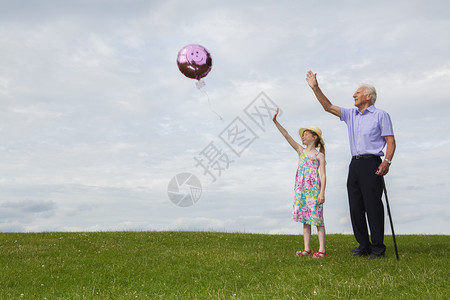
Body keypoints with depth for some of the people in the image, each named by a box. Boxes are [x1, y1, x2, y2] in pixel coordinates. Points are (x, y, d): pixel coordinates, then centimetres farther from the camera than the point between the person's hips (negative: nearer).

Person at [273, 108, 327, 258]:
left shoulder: (319, 155, 1)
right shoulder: (301, 151, 13)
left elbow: (323, 175, -5)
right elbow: (287, 136, 6)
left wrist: (322, 192, -14)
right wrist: (276, 122, -1)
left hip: (314, 189, -5)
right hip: (301, 189, 5)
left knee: (317, 218, -3)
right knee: (304, 219, 8)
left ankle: (322, 249, 3)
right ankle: (307, 248, 15)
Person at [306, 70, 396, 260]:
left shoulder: (381, 115, 3)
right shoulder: (351, 115, 19)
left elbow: (390, 141, -3)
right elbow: (329, 107, 15)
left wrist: (387, 161, -18)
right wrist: (315, 87, 8)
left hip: (371, 163, -6)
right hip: (355, 164, 6)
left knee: (373, 206, -7)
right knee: (356, 207, 5)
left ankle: (378, 248, 0)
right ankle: (364, 245, 14)